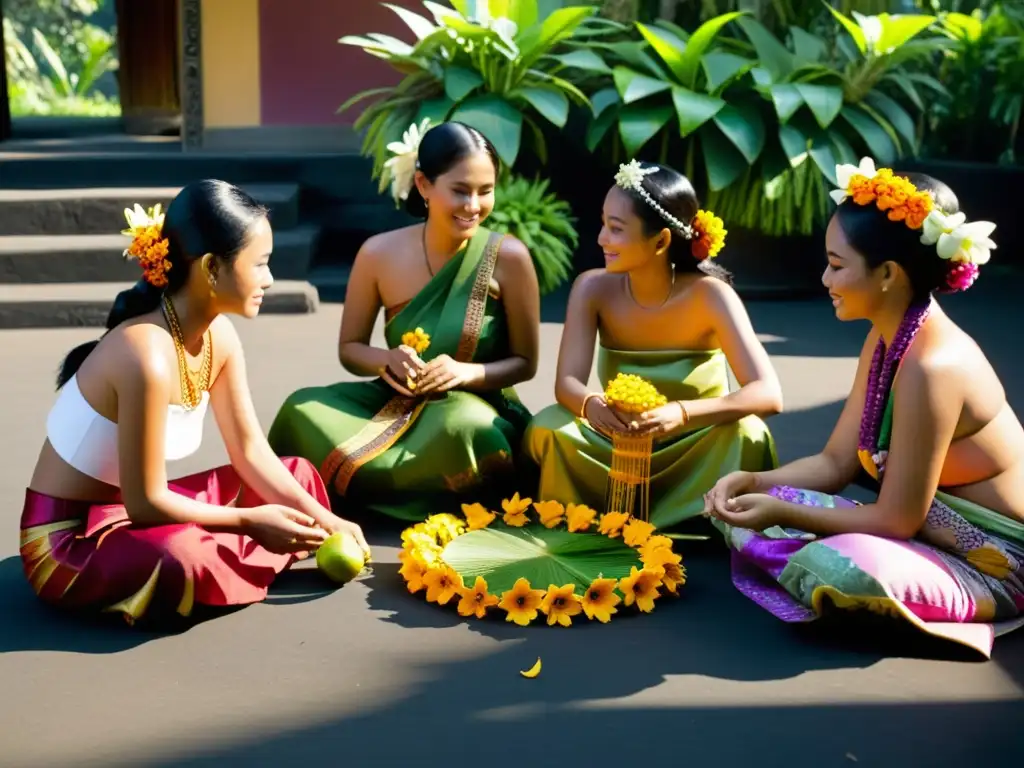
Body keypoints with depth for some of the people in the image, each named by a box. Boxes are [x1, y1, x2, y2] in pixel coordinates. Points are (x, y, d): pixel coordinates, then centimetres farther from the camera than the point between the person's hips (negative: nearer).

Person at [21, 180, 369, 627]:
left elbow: (251, 452, 1)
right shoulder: (146, 355, -31)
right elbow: (145, 503, -26)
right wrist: (250, 521, -17)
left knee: (297, 475, 8)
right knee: (181, 556, -39)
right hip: (66, 540, -8)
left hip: (133, 512, 9)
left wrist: (322, 519, -8)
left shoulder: (218, 336, -5)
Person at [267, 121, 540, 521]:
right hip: (399, 403, 2)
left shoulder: (508, 257, -11)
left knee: (463, 430, -39)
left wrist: (467, 372, -22)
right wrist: (386, 359, -19)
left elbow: (525, 363, -2)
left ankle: (358, 494, -12)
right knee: (303, 410, -25)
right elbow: (349, 349, 5)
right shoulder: (379, 254, -7)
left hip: (478, 408, -1)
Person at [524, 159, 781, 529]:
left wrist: (683, 414, -48)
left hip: (695, 457, -1)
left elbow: (768, 394, -30)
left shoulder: (709, 295, -21)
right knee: (549, 427, -27)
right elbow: (567, 383, -20)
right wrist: (590, 404, -46)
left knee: (746, 433, -33)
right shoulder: (593, 288, -13)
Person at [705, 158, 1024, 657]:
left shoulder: (932, 367, -29)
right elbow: (836, 462, 4)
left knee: (839, 568, -37)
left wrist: (781, 512, -21)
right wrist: (753, 482, -10)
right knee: (742, 505, -1)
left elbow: (897, 520, -24)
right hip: (938, 529, 8)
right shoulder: (886, 339, 0)